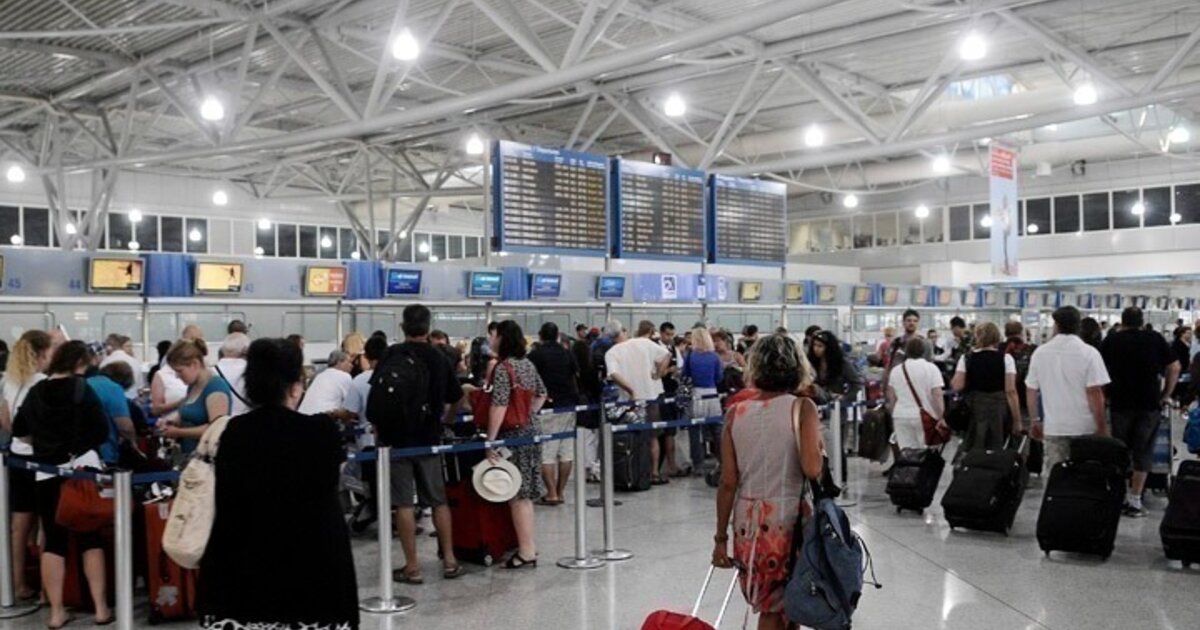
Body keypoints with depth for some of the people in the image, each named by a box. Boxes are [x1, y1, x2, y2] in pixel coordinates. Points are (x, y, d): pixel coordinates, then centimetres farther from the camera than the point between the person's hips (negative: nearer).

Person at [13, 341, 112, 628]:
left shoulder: (35, 392, 5)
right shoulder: (81, 389, -7)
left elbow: (19, 430, 16)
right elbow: (102, 431, -10)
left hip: (46, 475, 3)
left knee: (54, 542, 8)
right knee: (91, 539, 5)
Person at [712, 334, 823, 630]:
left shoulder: (735, 413, 0)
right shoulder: (802, 408, -7)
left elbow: (728, 482, -1)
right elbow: (812, 469, -19)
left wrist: (721, 537, 7)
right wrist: (819, 445, 3)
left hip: (748, 523, 3)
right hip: (788, 519, -3)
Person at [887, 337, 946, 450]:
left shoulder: (896, 370, 6)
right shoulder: (931, 368, -5)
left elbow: (891, 398, 11)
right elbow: (937, 396, -11)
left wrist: (893, 415, 21)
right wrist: (941, 417, -7)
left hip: (901, 417, 3)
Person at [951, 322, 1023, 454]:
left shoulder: (967, 359, 0)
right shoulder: (1005, 359, -4)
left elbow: (957, 386, -6)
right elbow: (1011, 391, -7)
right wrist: (1017, 421, -4)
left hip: (973, 409, 1)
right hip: (998, 410, -1)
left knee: (971, 453, 9)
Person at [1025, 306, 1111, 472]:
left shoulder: (1040, 352, 2)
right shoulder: (1089, 353, -7)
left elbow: (1031, 391, 6)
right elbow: (1095, 394, -12)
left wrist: (1034, 421, 17)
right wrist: (1102, 427, -5)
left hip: (1053, 427, 2)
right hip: (1084, 428, -2)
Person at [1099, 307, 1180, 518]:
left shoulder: (1112, 340, 3)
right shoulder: (1155, 339, 4)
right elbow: (1174, 368, 2)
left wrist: (1106, 395, 12)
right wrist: (1166, 395, 10)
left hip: (1120, 403, 0)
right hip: (1150, 403, 0)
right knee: (1143, 452, 5)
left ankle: (1121, 497, 14)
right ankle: (1135, 501, 3)